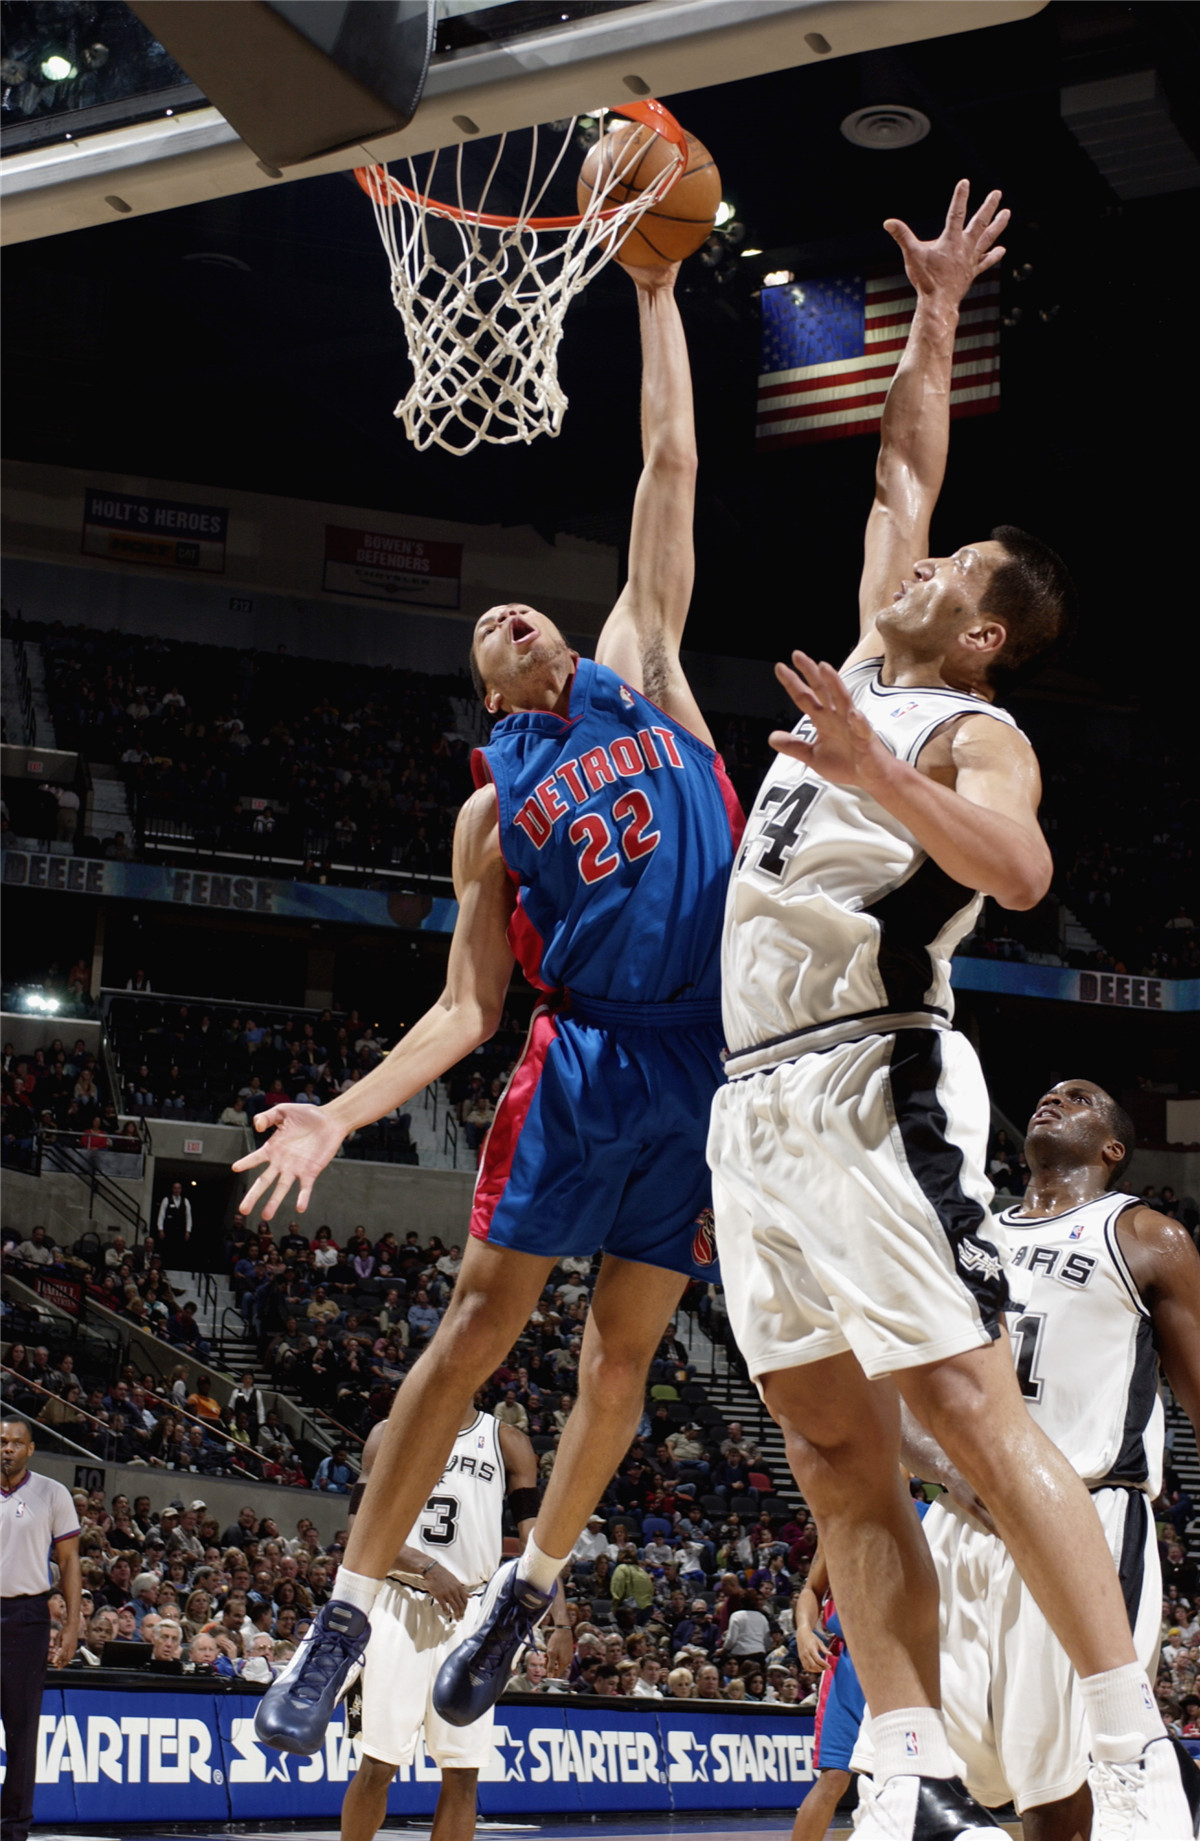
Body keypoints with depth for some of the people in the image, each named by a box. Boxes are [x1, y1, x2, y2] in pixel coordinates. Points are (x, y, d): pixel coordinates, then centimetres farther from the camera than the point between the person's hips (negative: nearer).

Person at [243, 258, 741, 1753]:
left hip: (713, 1066, 1)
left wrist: (655, 295, 11)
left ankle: (528, 1588, 22)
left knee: (623, 1346, 6)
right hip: (587, 1059, -1)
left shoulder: (638, 668, 14)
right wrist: (341, 1114, -3)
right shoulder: (491, 811, 11)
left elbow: (670, 465, 12)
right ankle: (344, 1620, 0)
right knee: (480, 1319, -4)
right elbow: (465, 1008, 9)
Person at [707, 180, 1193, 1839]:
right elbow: (904, 467, 32)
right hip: (758, 1102, 8)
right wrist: (935, 314, 32)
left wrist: (881, 777, -36)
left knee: (971, 1410, -15)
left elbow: (1019, 871, -26)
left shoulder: (973, 736, -3)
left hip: (876, 1091, -8)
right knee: (837, 1455, 2)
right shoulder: (876, 671, 20)